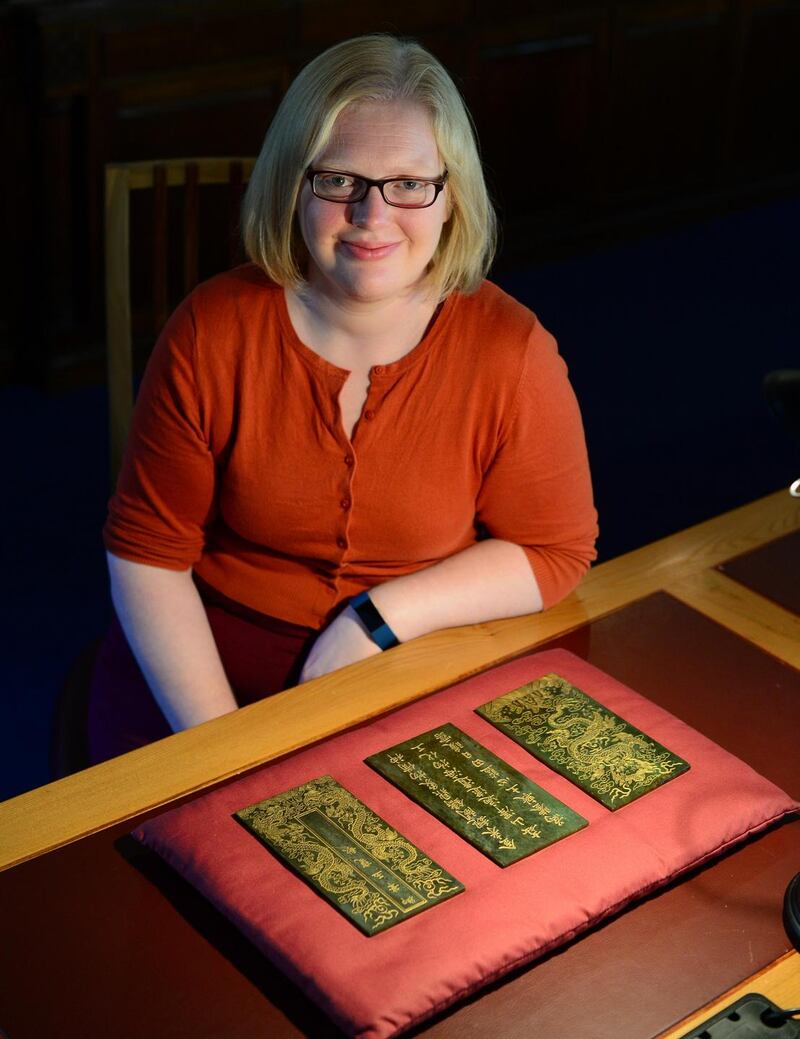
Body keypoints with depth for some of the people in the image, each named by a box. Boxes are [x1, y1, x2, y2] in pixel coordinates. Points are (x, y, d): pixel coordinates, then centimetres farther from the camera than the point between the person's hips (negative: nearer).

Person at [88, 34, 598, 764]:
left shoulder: (511, 351, -10)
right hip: (205, 661, 0)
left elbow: (558, 550, -1)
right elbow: (147, 552, -5)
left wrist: (383, 618, -14)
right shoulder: (211, 332, -9)